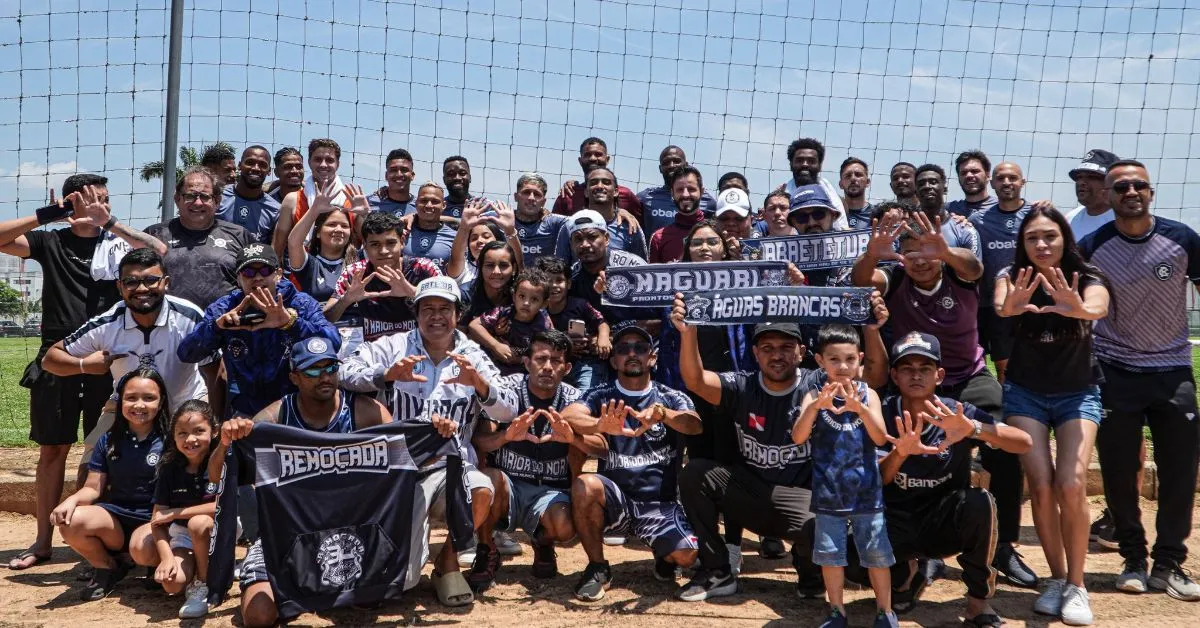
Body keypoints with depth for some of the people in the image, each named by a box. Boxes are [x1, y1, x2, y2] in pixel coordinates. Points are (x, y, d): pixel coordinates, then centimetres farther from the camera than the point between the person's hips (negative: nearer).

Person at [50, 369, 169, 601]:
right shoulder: (109, 440, 7)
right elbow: (93, 488, 6)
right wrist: (73, 500, -17)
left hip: (154, 521, -3)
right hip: (115, 515, 4)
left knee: (143, 549, -37)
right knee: (70, 523, -26)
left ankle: (160, 565, 3)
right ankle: (107, 567, 2)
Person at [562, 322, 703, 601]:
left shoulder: (672, 398, 4)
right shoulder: (600, 398, 3)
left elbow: (695, 425, -17)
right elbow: (567, 416, -17)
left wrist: (660, 412, -39)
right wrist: (602, 426, -40)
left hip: (660, 504, 0)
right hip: (614, 501, 0)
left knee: (686, 554, -26)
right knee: (585, 485, -31)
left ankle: (664, 556, 14)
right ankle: (597, 568, -7)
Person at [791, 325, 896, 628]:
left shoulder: (867, 394, -1)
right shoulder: (814, 396, -4)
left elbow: (880, 438, -12)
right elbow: (798, 438, -16)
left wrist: (859, 407, -29)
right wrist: (816, 406, -32)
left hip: (866, 491, 1)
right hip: (829, 492, 0)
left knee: (877, 553, 7)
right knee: (830, 554, 7)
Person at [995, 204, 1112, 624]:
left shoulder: (1087, 280, -13)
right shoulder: (1013, 277, -10)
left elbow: (1098, 308, -37)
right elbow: (998, 305, -34)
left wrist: (1079, 309, -62)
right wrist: (1009, 306, -59)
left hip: (1078, 392, -1)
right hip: (1025, 393, 1)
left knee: (1072, 485, -17)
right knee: (1041, 486, -11)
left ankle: (1076, 584, -1)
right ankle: (1056, 578, 8)